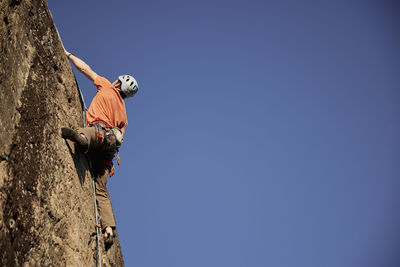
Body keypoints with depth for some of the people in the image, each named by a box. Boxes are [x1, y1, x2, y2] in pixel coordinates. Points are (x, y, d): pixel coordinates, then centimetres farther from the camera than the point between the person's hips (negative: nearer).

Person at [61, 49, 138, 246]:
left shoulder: (107, 88, 19)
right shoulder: (123, 113, 33)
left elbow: (85, 68, 23)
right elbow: (120, 137, 27)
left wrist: (68, 54, 37)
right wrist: (111, 163, 27)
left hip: (100, 130, -6)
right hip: (112, 143, 6)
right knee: (101, 190, 1)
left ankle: (80, 136, -75)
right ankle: (109, 228, -11)